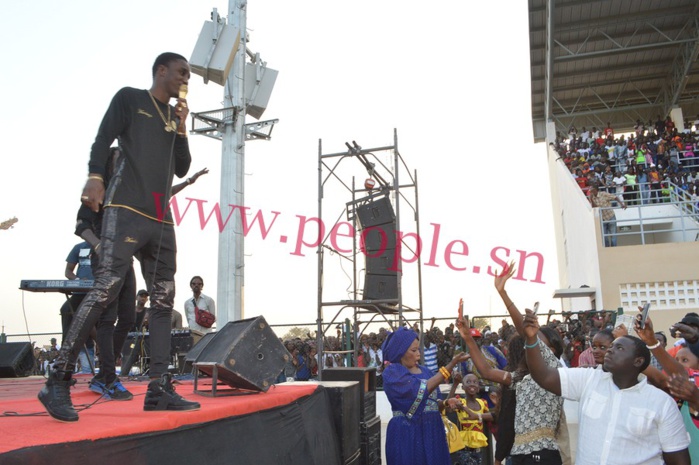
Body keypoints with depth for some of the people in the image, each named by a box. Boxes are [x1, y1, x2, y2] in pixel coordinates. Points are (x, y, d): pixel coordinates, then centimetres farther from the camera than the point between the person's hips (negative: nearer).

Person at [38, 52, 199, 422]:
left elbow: (182, 169, 20)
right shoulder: (129, 98, 9)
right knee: (106, 289, -16)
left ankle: (159, 390, 2)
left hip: (161, 221, 7)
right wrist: (95, 176, -21)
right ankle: (58, 381, -7)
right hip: (126, 211, -7)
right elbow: (102, 140, -3)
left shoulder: (174, 117, 25)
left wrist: (181, 129, 9)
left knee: (163, 301, 0)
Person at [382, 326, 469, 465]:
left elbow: (433, 402, 14)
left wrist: (445, 403, -9)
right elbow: (423, 389, -22)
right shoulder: (392, 372, -10)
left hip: (431, 430, 6)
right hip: (407, 433, -6)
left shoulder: (424, 371, 11)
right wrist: (451, 364, -23)